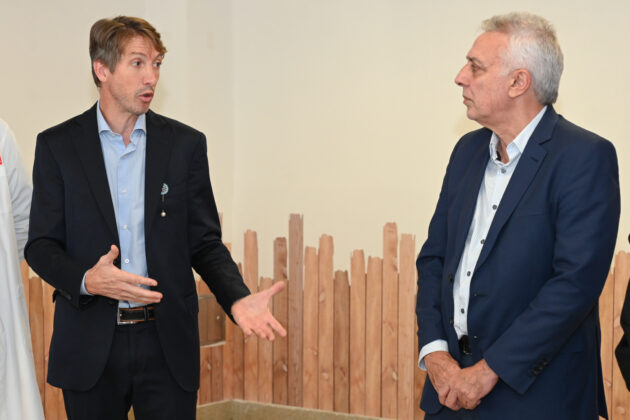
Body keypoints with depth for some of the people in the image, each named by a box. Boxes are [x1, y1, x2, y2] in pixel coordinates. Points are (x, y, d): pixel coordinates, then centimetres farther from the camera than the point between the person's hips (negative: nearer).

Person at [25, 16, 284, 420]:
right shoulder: (57, 145, 2)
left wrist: (238, 298, -13)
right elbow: (41, 245, 0)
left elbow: (204, 242, 6)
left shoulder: (186, 144, 5)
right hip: (90, 349, 0)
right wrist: (87, 280, -20)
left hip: (168, 345, 1)